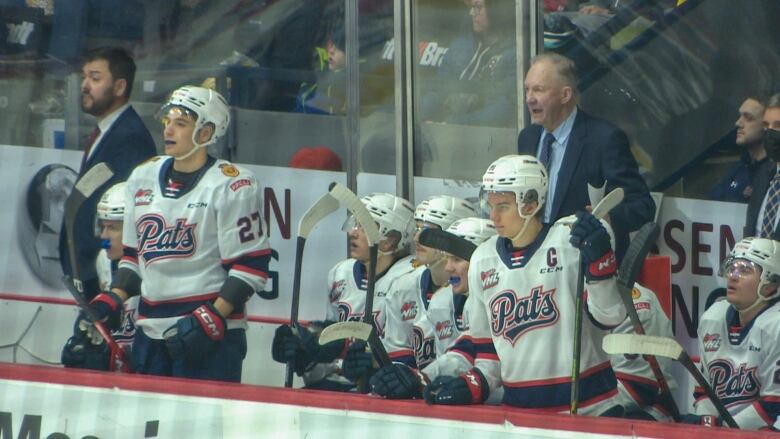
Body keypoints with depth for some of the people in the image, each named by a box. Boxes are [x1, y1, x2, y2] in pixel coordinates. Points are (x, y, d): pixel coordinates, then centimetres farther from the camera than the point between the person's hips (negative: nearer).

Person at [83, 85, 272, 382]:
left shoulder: (233, 187, -8)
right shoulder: (143, 178, 13)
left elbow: (251, 266, -10)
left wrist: (214, 317, -18)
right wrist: (113, 299, 7)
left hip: (212, 335, -7)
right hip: (150, 332, 7)